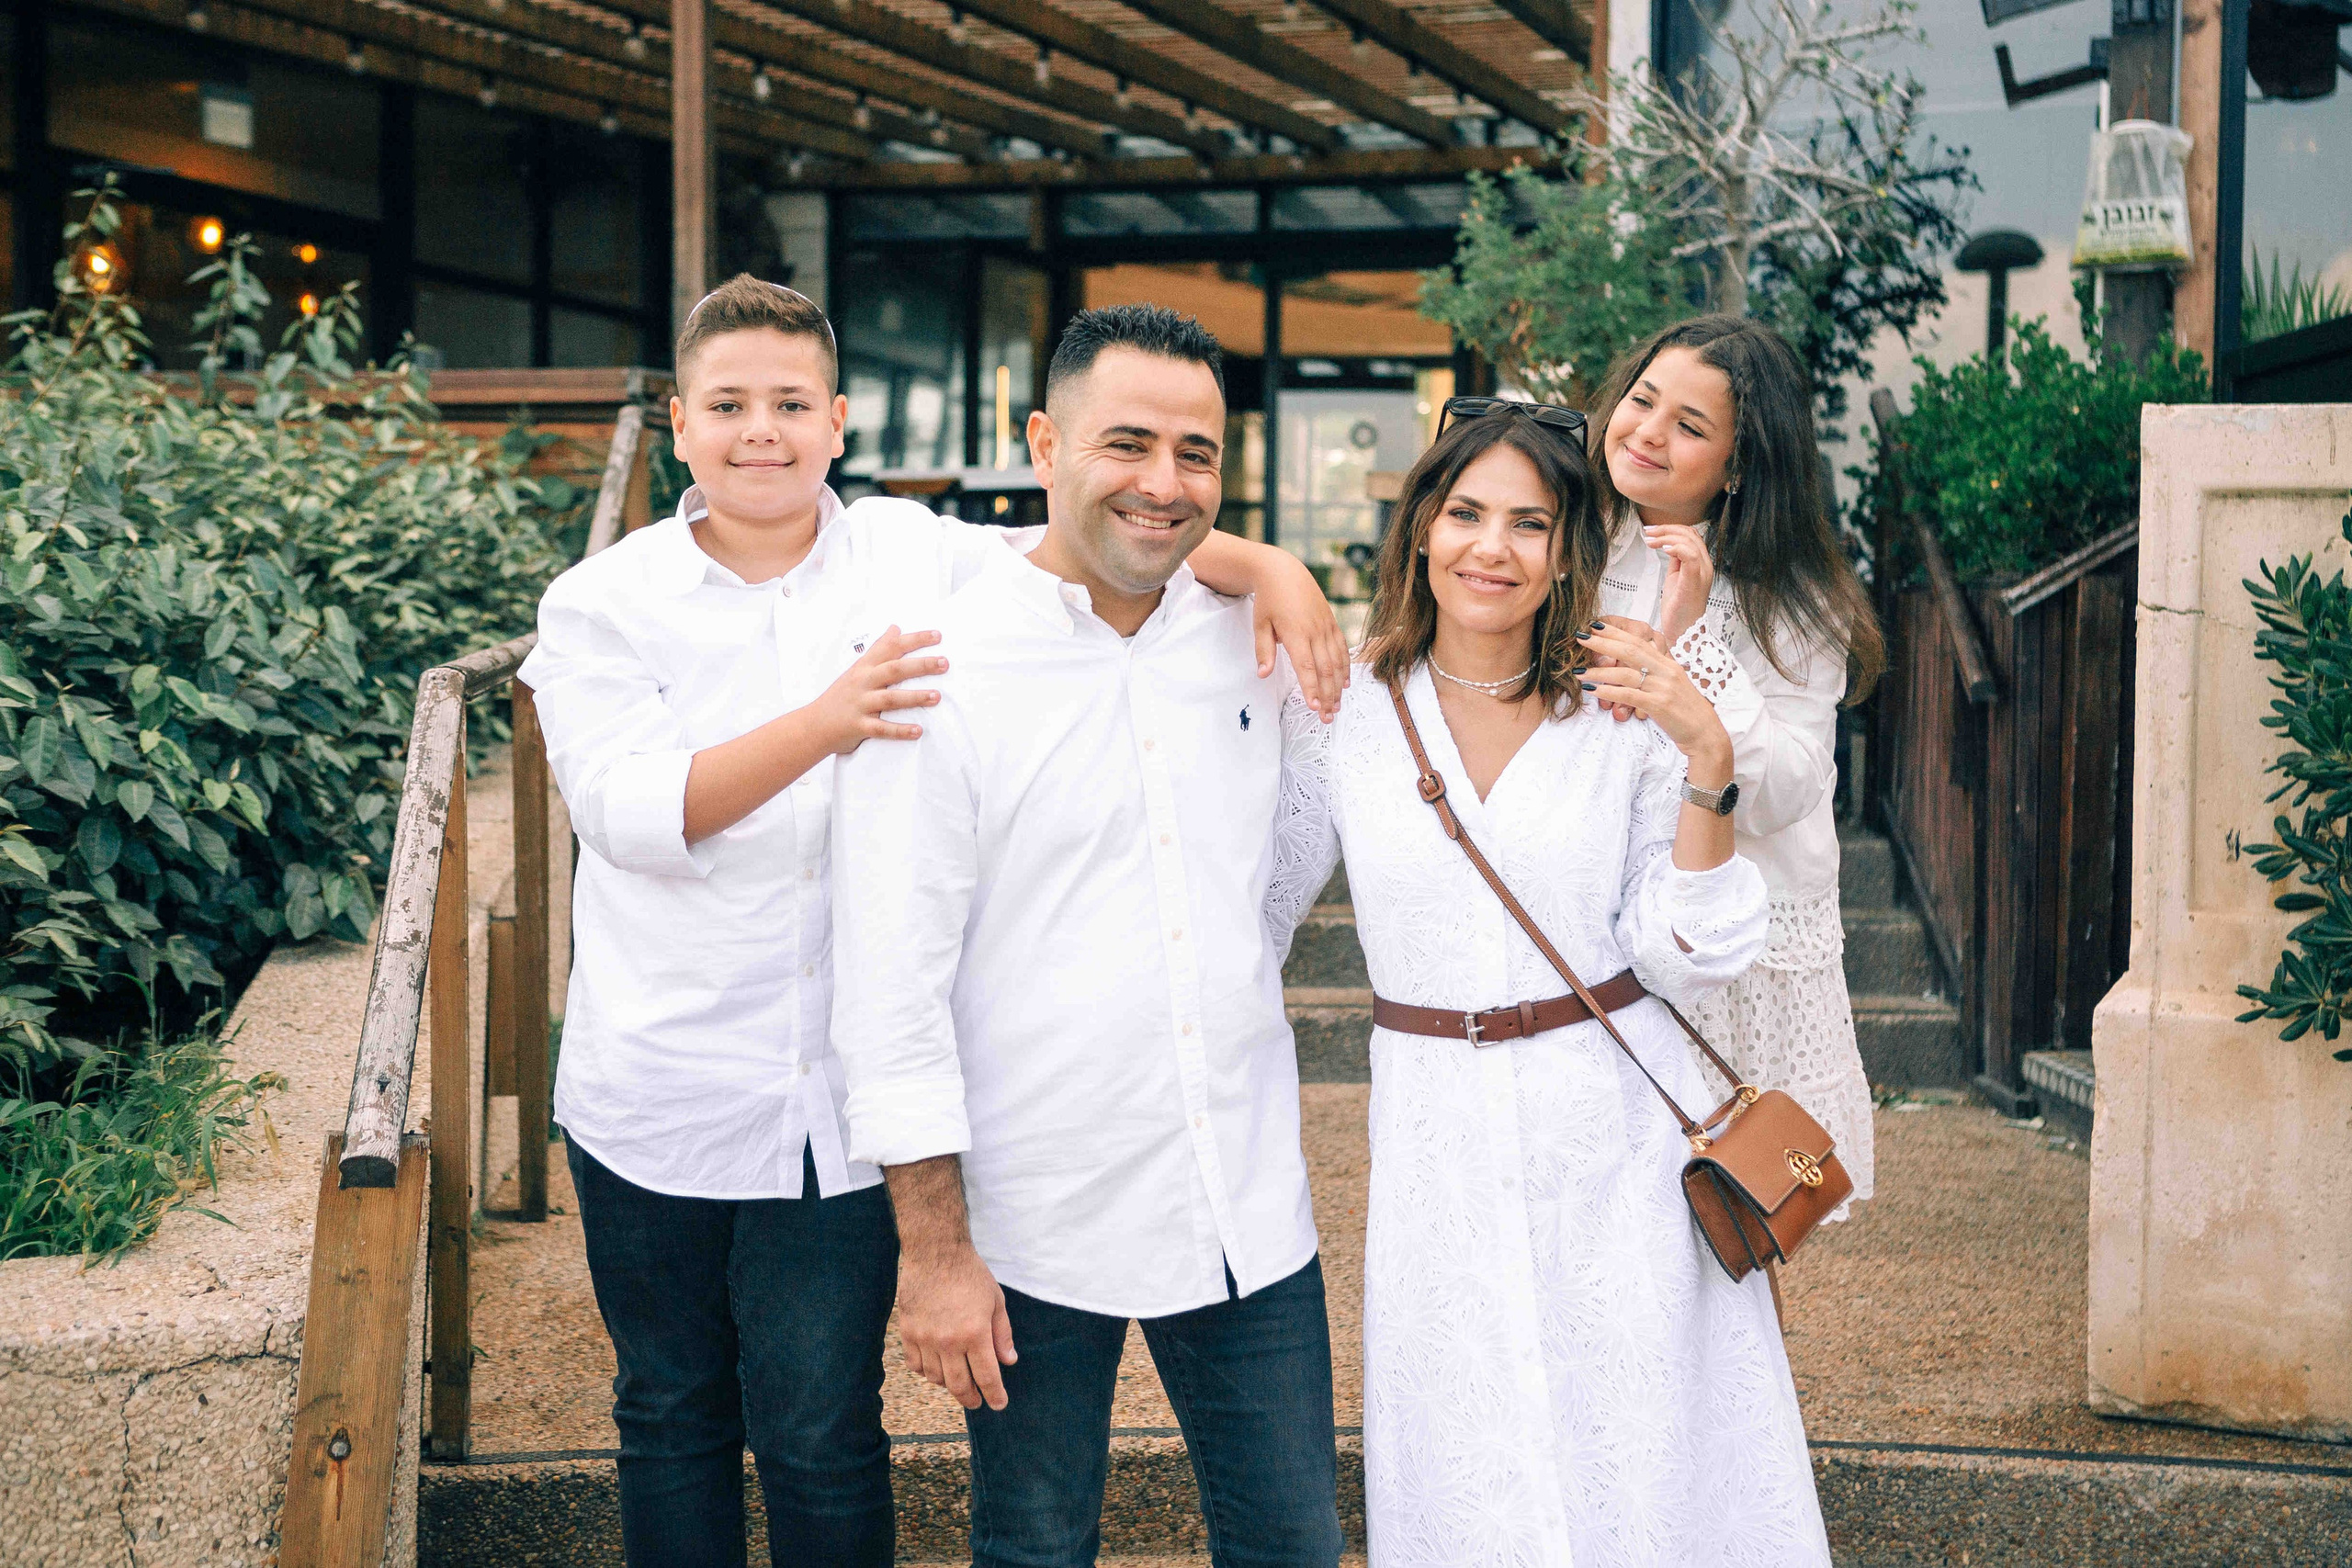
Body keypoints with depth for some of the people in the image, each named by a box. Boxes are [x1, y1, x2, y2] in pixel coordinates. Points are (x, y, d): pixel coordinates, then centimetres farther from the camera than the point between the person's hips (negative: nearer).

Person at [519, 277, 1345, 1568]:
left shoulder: (913, 558, 0)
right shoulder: (604, 603, -2)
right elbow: (628, 812, -16)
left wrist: (1269, 568, -19)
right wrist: (826, 723, -28)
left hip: (844, 1103, 0)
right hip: (659, 1096, 1)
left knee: (823, 1433, 4)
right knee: (674, 1415, 15)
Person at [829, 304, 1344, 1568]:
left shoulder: (1253, 640, 2)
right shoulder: (940, 671, -13)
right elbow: (889, 983, -13)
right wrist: (934, 1250, -13)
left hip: (1249, 1211, 4)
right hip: (1037, 1227, -4)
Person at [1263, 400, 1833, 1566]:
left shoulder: (1627, 714, -4)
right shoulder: (1343, 708, -3)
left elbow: (1677, 961, -7)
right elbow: (1249, 917, 7)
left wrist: (1707, 766, -16)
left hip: (1619, 1132, 0)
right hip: (1439, 1140, 1)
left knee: (1649, 1470, 6)